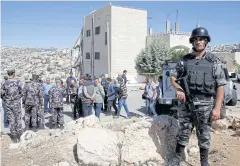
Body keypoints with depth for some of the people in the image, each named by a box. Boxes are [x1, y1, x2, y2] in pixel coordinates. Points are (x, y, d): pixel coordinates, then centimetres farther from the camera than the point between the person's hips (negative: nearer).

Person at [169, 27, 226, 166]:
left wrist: (217, 108, -11)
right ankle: (179, 155, 32)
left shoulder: (214, 61, -2)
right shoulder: (185, 60, 5)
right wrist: (178, 89, -9)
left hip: (205, 104, -2)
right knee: (183, 131, 13)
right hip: (186, 102, 2)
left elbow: (220, 86, -4)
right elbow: (173, 77, 11)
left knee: (204, 135, 10)